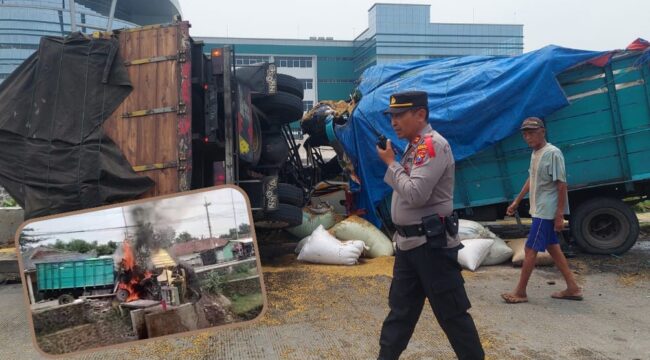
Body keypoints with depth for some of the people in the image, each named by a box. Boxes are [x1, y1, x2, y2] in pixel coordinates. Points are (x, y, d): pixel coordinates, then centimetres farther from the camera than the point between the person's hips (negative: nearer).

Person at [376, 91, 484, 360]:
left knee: (452, 313, 2)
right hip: (408, 243, 9)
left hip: (431, 244, -9)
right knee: (400, 310, 16)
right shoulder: (414, 146, 14)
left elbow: (416, 194, -24)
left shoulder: (433, 144, -15)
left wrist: (390, 162, -14)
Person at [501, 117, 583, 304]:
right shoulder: (534, 153, 10)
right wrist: (517, 201, 23)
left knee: (530, 250, -4)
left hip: (546, 211, -9)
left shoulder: (553, 153, -17)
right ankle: (572, 288, 22)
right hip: (540, 210, 9)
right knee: (552, 247, 13)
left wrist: (560, 215, -19)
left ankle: (520, 292, 6)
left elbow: (562, 185, -18)